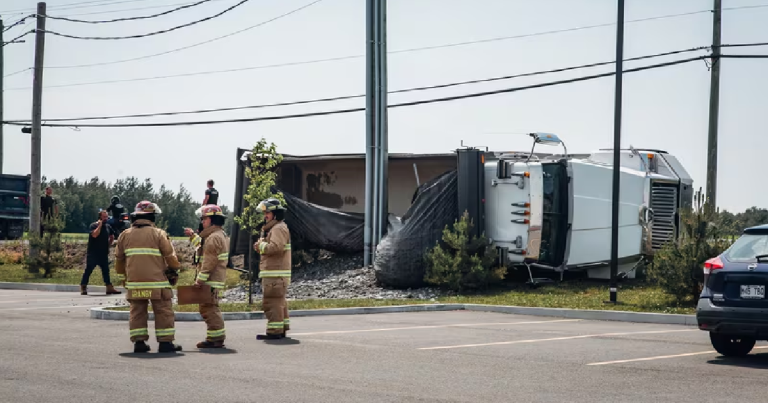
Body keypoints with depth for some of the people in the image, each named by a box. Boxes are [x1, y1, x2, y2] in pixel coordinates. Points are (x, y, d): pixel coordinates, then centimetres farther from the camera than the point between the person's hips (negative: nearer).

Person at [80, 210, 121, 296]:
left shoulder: (108, 227, 11)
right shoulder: (94, 226, -7)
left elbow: (112, 237, 26)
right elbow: (94, 235, -25)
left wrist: (108, 245, 15)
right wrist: (100, 225, -18)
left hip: (104, 254, 6)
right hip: (93, 253, -6)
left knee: (106, 270, 7)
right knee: (88, 270, -5)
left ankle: (109, 287, 10)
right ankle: (83, 288, -1)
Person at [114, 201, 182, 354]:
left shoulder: (125, 235, 8)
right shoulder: (158, 234, -4)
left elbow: (119, 259, 15)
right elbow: (170, 256, -3)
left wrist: (124, 272, 32)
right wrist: (175, 269, 15)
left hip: (134, 282, 4)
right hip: (157, 282, -4)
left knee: (137, 312, 10)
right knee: (164, 312, 2)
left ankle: (139, 342, 7)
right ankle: (165, 342, 0)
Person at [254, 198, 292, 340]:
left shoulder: (279, 228, -12)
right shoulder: (272, 228, 23)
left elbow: (276, 247, -25)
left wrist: (261, 246, -11)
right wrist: (260, 245, 3)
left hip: (275, 274, -11)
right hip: (274, 273, 11)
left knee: (272, 302, -12)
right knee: (279, 302, 15)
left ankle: (274, 331, -12)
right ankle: (282, 328, 21)